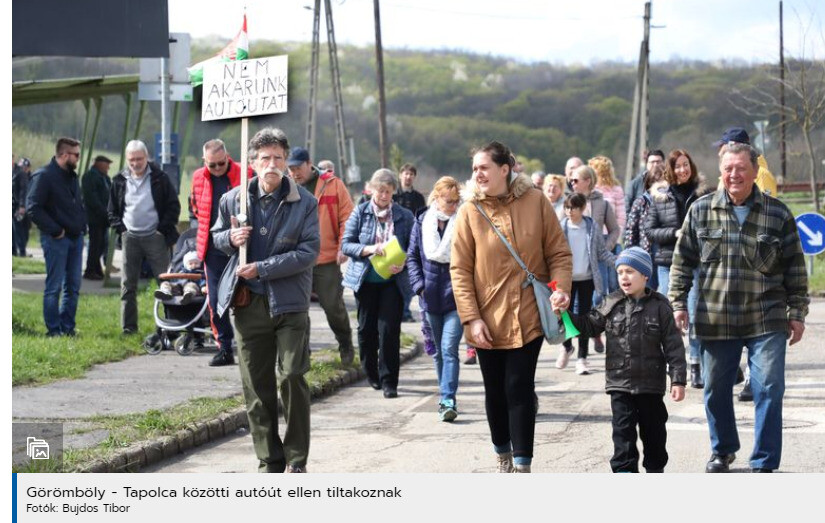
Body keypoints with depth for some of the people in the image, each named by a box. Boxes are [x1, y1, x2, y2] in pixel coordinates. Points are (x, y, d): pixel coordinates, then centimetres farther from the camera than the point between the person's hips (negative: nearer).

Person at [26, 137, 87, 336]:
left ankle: (67, 327, 17)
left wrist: (82, 226, 11)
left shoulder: (72, 176, 15)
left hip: (76, 238, 8)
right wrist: (54, 230, -18)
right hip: (56, 239, -8)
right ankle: (53, 329, 2)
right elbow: (33, 208, -17)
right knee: (54, 286, -3)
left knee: (73, 286, 9)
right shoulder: (44, 176, -12)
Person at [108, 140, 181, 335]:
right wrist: (120, 228, 1)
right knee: (128, 285, 4)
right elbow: (112, 209, 15)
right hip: (130, 237, 3)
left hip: (154, 236, -3)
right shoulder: (120, 181, 7)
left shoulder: (159, 179, -2)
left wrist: (163, 229, -8)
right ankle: (128, 326, 10)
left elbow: (174, 206, -1)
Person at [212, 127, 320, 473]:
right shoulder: (233, 200, 4)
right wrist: (230, 239, -6)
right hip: (247, 302, 3)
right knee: (256, 386, 6)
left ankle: (296, 460, 3)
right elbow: (216, 236, 19)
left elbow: (309, 251, -10)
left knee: (292, 378, -9)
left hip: (289, 303, -3)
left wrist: (262, 269, -15)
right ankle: (269, 460, 15)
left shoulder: (304, 203, -4)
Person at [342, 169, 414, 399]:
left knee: (389, 330, -8)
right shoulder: (360, 212, 1)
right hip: (365, 280, 1)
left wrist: (402, 264, -16)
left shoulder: (405, 216, 1)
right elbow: (346, 244, -2)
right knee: (366, 328, 10)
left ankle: (389, 382, -3)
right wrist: (368, 249, -19)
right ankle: (371, 374, 27)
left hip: (393, 281, -1)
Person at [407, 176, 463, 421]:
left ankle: (448, 401, -16)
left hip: (457, 296, -4)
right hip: (431, 297, 4)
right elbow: (412, 256, 10)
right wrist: (419, 285, -2)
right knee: (439, 351, 12)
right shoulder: (422, 222, 5)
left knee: (449, 348, -13)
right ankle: (447, 398, 24)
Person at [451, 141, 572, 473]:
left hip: (528, 317, -1)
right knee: (495, 391, 12)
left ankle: (522, 467, -1)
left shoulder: (535, 202, -4)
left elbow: (559, 253, 2)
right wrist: (471, 318, -10)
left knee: (519, 389, -5)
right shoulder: (470, 211, -4)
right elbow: (459, 269, -4)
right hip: (488, 320, 1)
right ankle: (504, 458, 32)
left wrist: (561, 287, -15)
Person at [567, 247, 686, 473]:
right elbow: (589, 325, 8)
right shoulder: (612, 305, 2)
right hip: (620, 382, 1)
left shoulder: (659, 306, -6)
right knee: (623, 428, -2)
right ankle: (624, 471, 0)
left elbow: (673, 345, -6)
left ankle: (655, 469, 27)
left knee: (653, 429, 12)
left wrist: (678, 380, -9)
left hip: (651, 383, -1)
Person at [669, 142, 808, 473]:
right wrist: (678, 303, 3)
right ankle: (723, 450, 33)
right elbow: (683, 261, 9)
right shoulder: (701, 211, 3)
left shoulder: (778, 214, 1)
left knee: (769, 390, -6)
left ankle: (764, 465, 2)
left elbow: (795, 268, 5)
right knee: (716, 390, 11)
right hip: (715, 319, 2)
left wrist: (797, 313, 4)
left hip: (767, 321, -1)